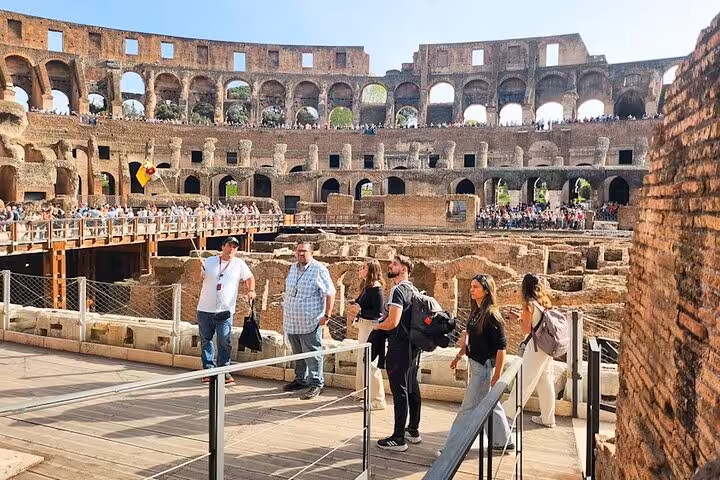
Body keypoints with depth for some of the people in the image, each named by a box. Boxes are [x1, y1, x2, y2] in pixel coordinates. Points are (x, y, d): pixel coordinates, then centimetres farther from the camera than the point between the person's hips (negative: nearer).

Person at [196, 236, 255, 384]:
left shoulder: (239, 264, 3)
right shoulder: (209, 261, 5)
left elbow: (249, 278, 15)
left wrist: (251, 290, -1)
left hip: (225, 311, -1)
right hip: (205, 309, 2)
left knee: (224, 342, 0)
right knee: (206, 340, 8)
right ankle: (208, 370, 19)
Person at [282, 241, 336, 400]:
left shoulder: (319, 270, -11)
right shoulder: (293, 268, 12)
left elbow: (330, 293, -12)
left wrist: (327, 315, -15)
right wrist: (285, 311, 18)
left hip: (310, 322, -7)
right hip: (291, 321, 7)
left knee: (312, 354, -1)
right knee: (298, 354, 18)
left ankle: (316, 384, 9)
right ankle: (301, 380, 31)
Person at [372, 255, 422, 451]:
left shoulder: (398, 290, -17)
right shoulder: (413, 289, 12)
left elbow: (392, 322, -24)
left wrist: (377, 325, -5)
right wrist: (383, 324, 19)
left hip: (400, 348, -9)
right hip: (413, 346, 10)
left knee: (399, 391, -3)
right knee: (412, 388, 16)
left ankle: (398, 438, 3)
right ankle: (413, 431, 28)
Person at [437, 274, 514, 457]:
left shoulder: (491, 315, -18)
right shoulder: (475, 312, 7)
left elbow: (501, 346, -18)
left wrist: (497, 375, -19)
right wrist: (459, 356, 17)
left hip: (485, 366, -9)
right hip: (476, 364, 9)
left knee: (469, 407, -1)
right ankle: (503, 441, 33)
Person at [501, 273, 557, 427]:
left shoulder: (528, 303, -13)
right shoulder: (545, 302, 7)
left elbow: (526, 329, -12)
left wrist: (518, 318, 3)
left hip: (536, 347, -7)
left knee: (524, 381, 1)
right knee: (546, 383, 14)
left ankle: (508, 412, 11)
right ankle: (547, 418, 23)